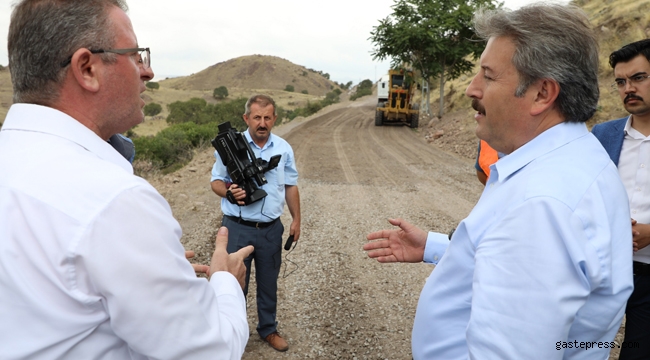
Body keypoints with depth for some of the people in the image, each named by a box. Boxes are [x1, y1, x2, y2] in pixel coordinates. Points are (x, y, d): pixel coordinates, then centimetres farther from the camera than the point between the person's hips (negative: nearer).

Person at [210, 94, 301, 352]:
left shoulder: (284, 148, 1)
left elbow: (290, 186, 8)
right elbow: (216, 181, -1)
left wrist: (296, 220, 7)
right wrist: (228, 191, -23)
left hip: (271, 229, 3)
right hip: (238, 228, -2)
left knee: (269, 283, 17)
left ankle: (268, 329, 36)